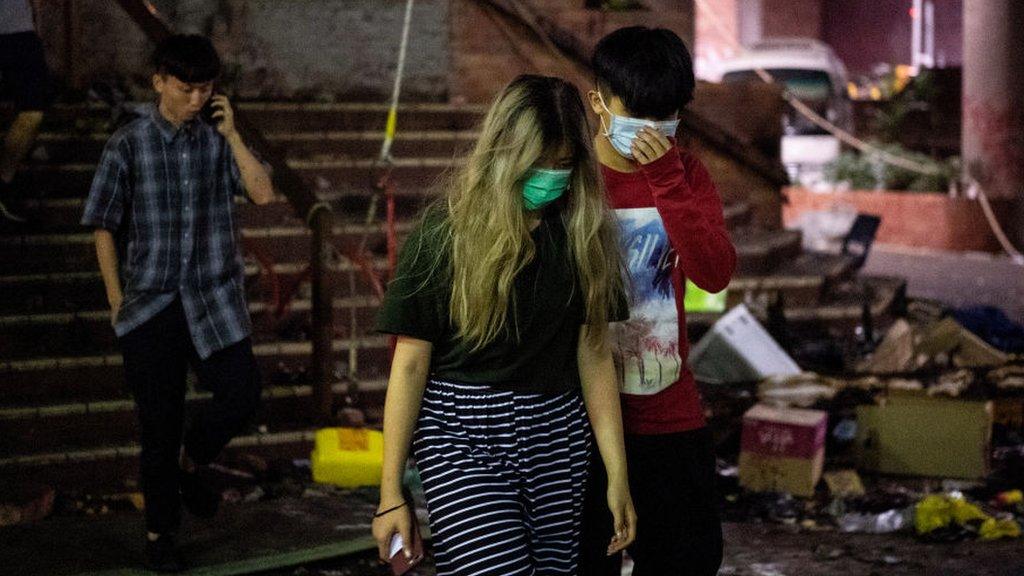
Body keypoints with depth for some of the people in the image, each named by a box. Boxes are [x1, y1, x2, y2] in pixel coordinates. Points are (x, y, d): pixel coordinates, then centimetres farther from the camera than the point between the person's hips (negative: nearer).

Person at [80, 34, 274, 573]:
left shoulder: (216, 140, 4)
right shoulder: (128, 145, -3)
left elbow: (262, 193, -8)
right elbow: (104, 226, 0)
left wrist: (232, 134, -11)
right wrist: (116, 298, -2)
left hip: (215, 298, 2)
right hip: (151, 304, -2)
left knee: (241, 395, -10)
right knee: (159, 423, 3)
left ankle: (189, 464, 21)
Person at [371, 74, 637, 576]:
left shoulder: (583, 231, 5)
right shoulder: (446, 231, -5)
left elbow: (594, 353, 6)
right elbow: (411, 363, -4)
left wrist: (617, 476, 2)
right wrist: (391, 494, -5)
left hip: (557, 440, 4)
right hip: (464, 439, -4)